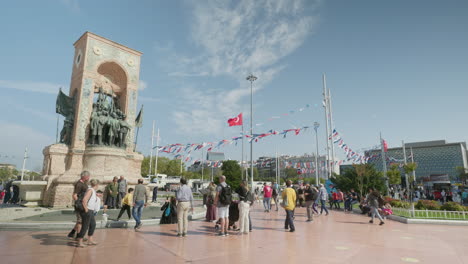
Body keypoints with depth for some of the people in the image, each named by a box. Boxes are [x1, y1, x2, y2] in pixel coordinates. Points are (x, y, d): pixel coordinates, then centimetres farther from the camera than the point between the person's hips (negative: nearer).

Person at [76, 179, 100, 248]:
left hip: (91, 211, 10)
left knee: (93, 225, 17)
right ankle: (79, 243, 10)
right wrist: (86, 209, -22)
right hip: (87, 211, -10)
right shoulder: (90, 190, -19)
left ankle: (90, 241, 27)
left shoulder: (93, 191, 10)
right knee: (85, 227, -1)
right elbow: (84, 200, -28)